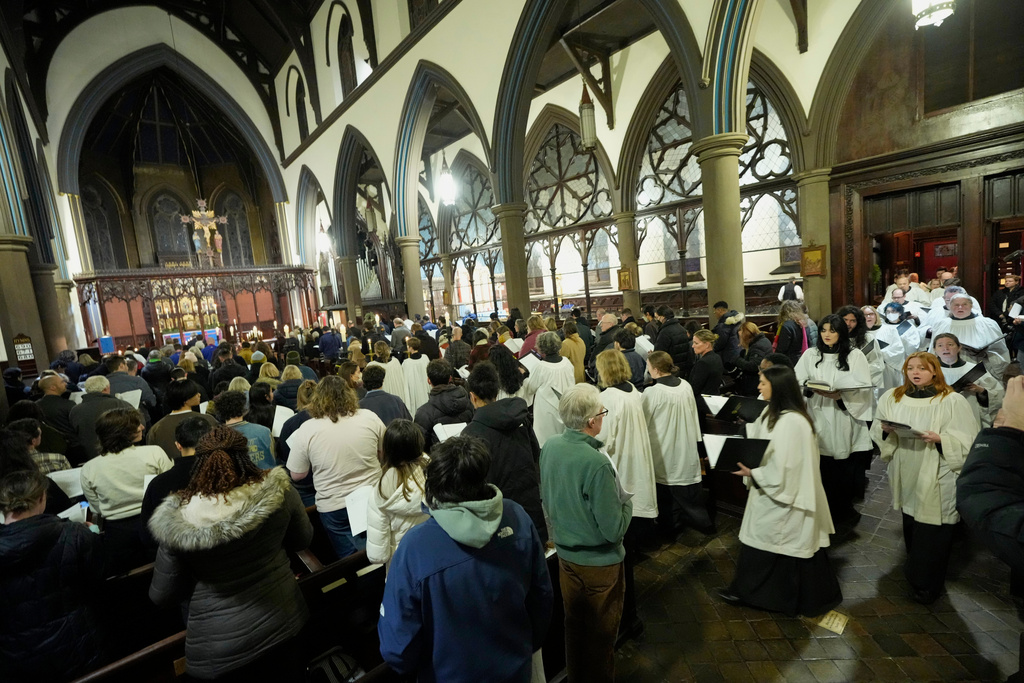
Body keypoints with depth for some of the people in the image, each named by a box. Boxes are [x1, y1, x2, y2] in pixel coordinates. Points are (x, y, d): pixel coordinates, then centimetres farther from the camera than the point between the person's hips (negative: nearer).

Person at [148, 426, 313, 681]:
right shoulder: (277, 490, -17)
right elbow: (303, 539, 0)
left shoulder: (177, 519, -19)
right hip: (283, 623, 1)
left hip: (221, 647, -1)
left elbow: (162, 596, -5)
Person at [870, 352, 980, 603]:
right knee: (911, 528, 15)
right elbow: (877, 432, 10)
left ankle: (927, 584, 20)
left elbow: (968, 441, -7)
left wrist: (940, 439, -23)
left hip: (938, 479, -3)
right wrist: (885, 429, -11)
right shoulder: (892, 397, 5)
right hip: (907, 476, 4)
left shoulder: (953, 401, -6)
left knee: (932, 533, 3)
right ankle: (915, 574, 35)